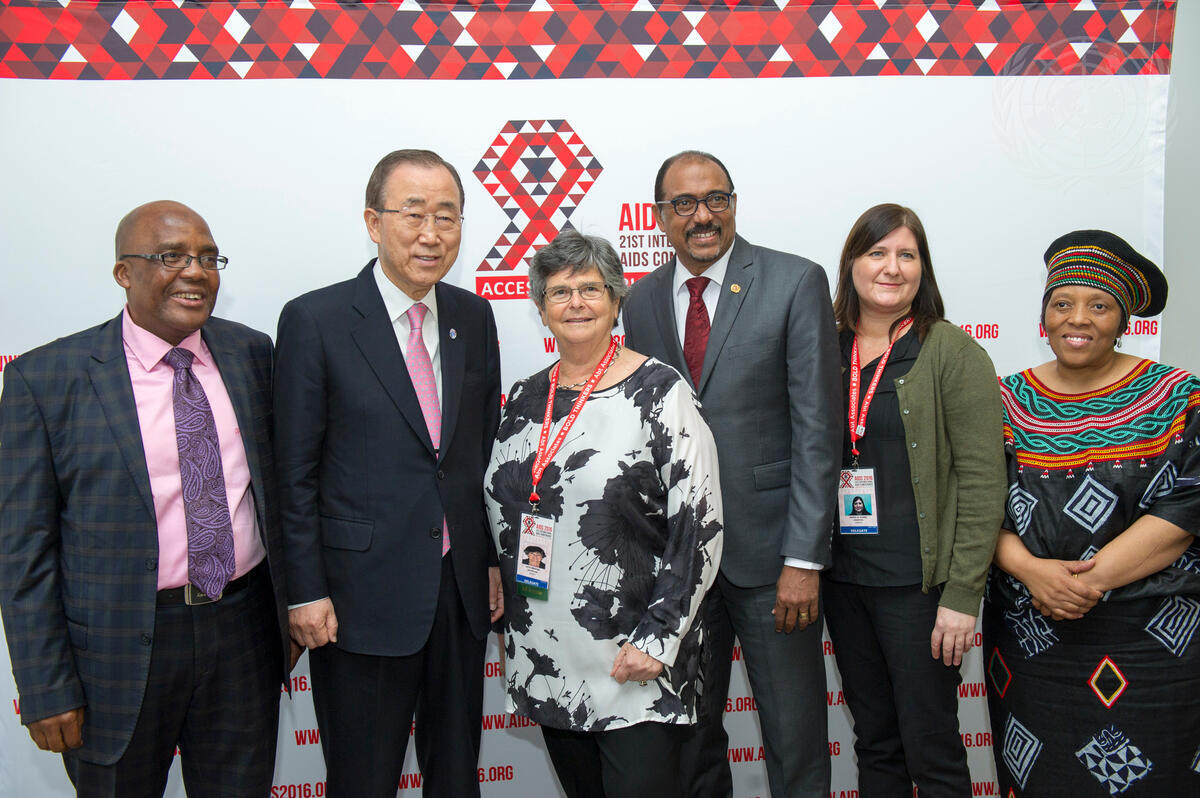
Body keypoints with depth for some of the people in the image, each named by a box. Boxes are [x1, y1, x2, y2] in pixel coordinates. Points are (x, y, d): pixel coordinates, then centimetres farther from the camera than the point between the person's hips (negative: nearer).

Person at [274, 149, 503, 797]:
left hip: (462, 588, 4)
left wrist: (494, 559, 10)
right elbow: (295, 471, -8)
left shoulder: (472, 317, 5)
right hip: (362, 593, -4)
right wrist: (305, 591, -9)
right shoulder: (314, 320, -9)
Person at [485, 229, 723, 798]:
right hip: (546, 664, 5)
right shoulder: (525, 399, 8)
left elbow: (700, 527, -12)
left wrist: (657, 638, -15)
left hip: (635, 668, -5)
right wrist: (509, 626, 9)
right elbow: (501, 518, 16)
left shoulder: (660, 392, -9)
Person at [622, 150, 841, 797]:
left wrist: (804, 558, -14)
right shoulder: (643, 300, 8)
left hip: (768, 546, -3)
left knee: (795, 739, 7)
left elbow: (817, 429, -9)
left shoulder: (796, 283, -5)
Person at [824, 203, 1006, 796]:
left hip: (917, 581, -4)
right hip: (843, 578, 4)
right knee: (874, 742, 16)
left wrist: (963, 595, -15)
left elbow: (982, 482, -10)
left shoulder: (952, 352, -7)